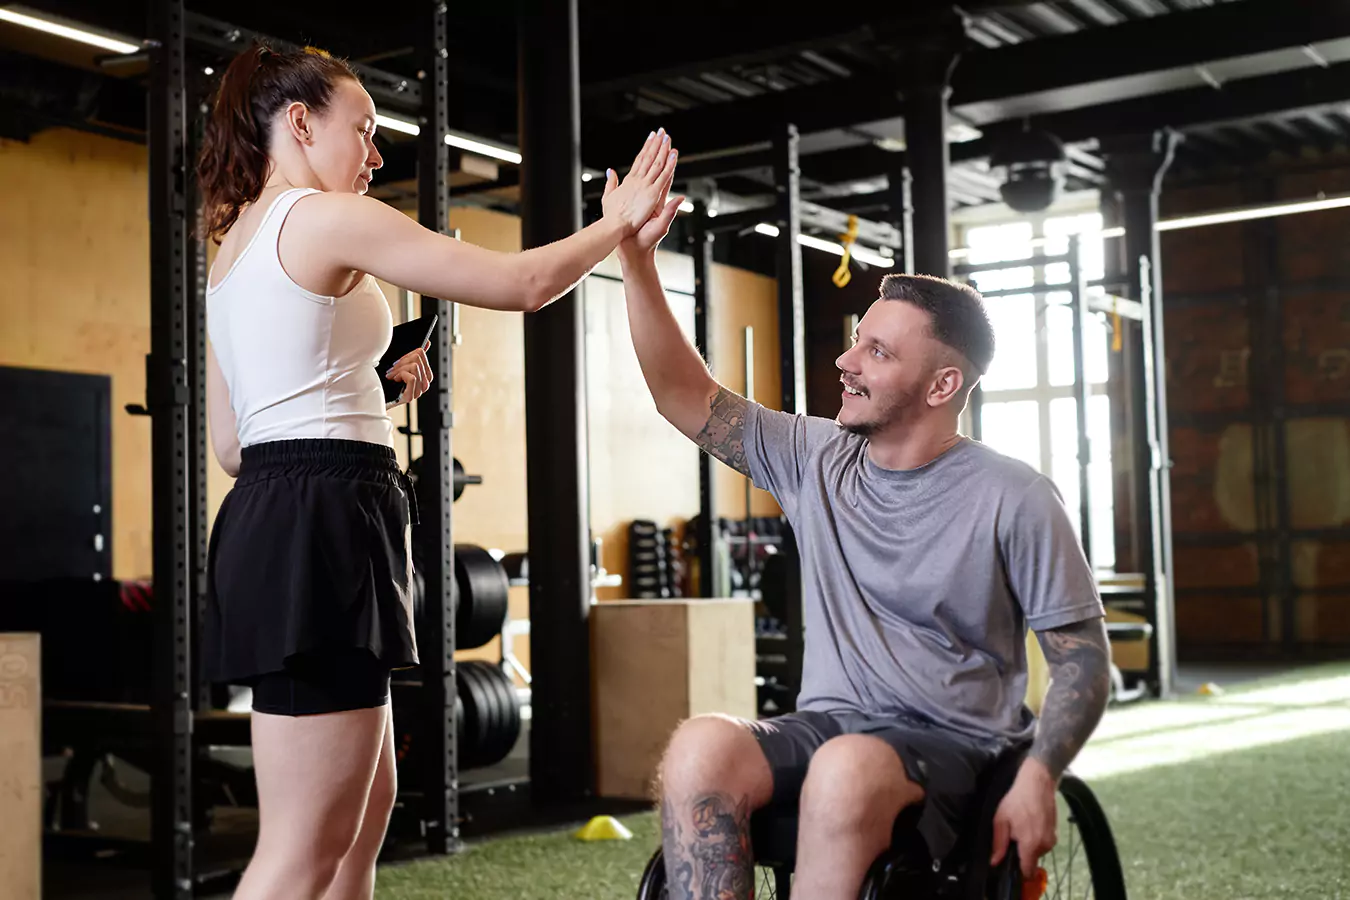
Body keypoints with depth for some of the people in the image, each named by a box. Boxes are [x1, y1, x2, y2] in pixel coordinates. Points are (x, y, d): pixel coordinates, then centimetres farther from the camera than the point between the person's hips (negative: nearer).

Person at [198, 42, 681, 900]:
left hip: (274, 519, 10)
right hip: (322, 525, -10)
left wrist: (371, 388, 21)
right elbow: (523, 284, -8)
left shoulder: (233, 247, 21)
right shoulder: (329, 218, -7)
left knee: (365, 806, 17)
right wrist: (621, 221, 8)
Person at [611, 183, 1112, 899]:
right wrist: (637, 261, -2)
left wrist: (1037, 779, -17)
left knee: (848, 768, -38)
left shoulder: (1014, 500, -5)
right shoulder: (817, 460, 8)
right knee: (699, 746, -29)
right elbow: (687, 398, 6)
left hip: (956, 744, -4)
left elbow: (1082, 659, -2)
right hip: (825, 726, 4)